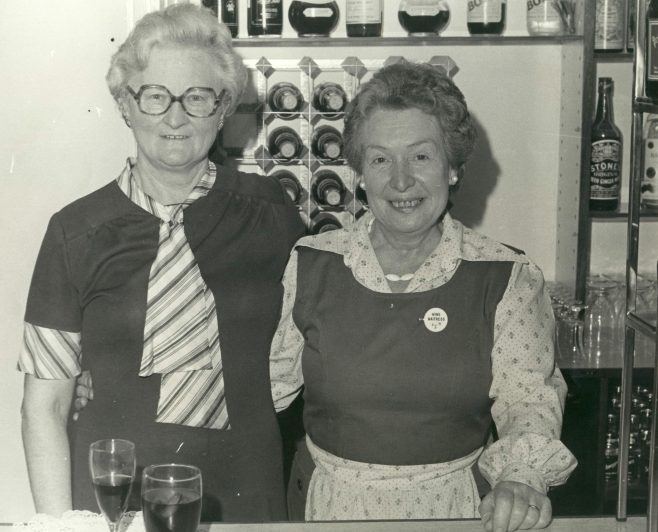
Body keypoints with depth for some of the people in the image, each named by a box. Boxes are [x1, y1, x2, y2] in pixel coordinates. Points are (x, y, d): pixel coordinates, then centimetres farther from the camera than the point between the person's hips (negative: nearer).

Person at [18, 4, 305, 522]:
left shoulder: (269, 212, -2)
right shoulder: (76, 232, -4)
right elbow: (45, 403, -4)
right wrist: (58, 524, -12)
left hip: (245, 500, 1)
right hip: (111, 506, -1)